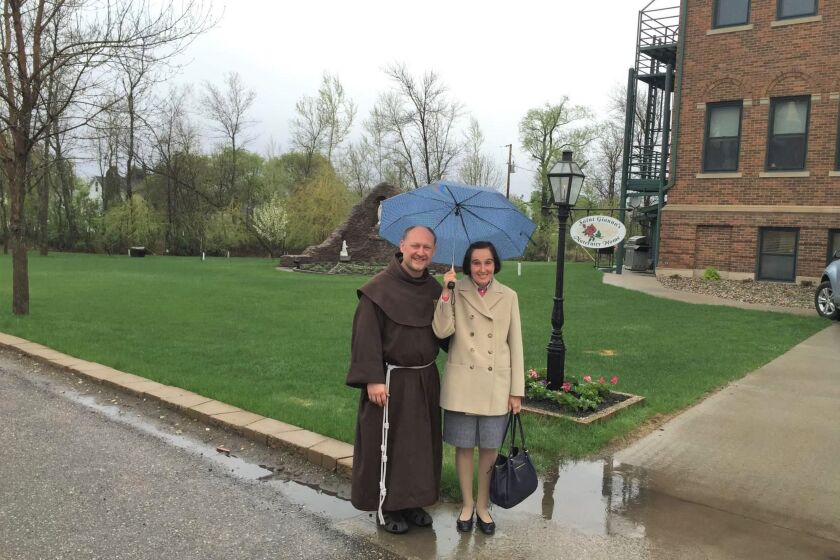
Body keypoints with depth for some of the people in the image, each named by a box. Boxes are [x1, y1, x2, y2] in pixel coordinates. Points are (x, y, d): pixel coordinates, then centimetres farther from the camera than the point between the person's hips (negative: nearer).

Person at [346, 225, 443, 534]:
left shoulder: (434, 289, 6)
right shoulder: (379, 288, -13)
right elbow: (366, 336, -16)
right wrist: (373, 379, -20)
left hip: (426, 379, 6)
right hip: (391, 380, -6)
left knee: (422, 443, 15)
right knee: (387, 445, 5)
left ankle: (413, 501, 32)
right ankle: (385, 506, 21)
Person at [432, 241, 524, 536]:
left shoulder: (508, 296, 1)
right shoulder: (456, 292, -1)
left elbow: (515, 344, 2)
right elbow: (441, 331, -14)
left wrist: (517, 391, 0)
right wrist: (446, 292, -20)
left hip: (495, 385, 1)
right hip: (462, 383, 0)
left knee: (489, 448, 10)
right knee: (464, 446, 10)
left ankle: (483, 506, 28)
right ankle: (466, 504, 28)